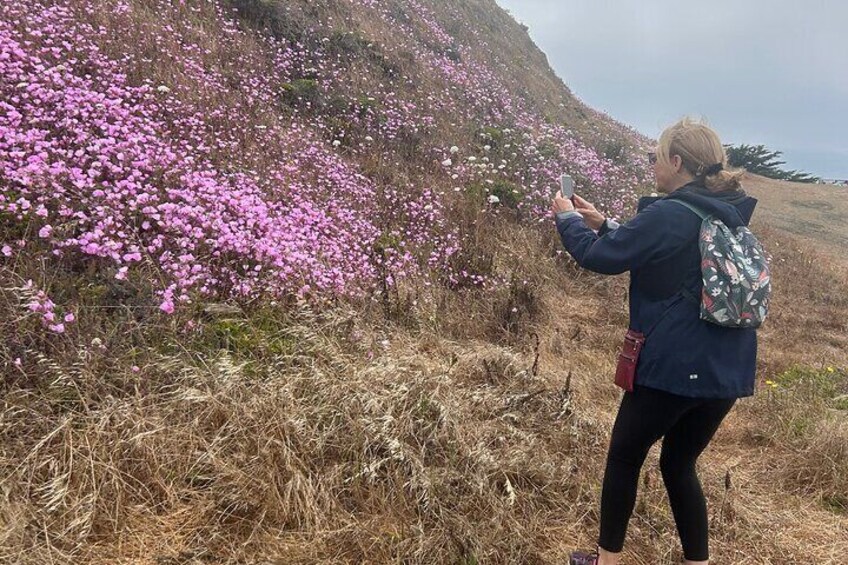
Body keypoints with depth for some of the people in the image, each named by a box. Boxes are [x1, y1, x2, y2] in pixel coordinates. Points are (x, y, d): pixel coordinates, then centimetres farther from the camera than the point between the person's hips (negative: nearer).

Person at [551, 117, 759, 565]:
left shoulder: (669, 214, -17)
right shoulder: (727, 215, 10)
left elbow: (601, 258, -10)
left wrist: (567, 219, 7)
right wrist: (602, 224, 19)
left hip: (674, 367, -7)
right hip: (726, 370, 8)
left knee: (624, 457, 13)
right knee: (678, 465, 21)